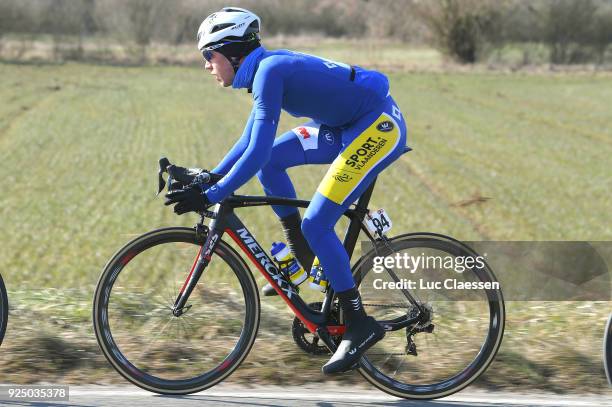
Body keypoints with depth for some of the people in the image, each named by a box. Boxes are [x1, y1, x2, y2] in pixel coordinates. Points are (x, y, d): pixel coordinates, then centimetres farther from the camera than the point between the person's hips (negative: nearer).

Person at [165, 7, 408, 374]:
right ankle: (304, 257, 16)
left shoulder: (269, 70, -19)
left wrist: (210, 196, -24)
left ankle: (360, 324, -5)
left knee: (315, 224, -13)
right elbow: (250, 143, 21)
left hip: (380, 126, -10)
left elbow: (257, 153, -25)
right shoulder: (265, 69, 10)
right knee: (271, 160, 7)